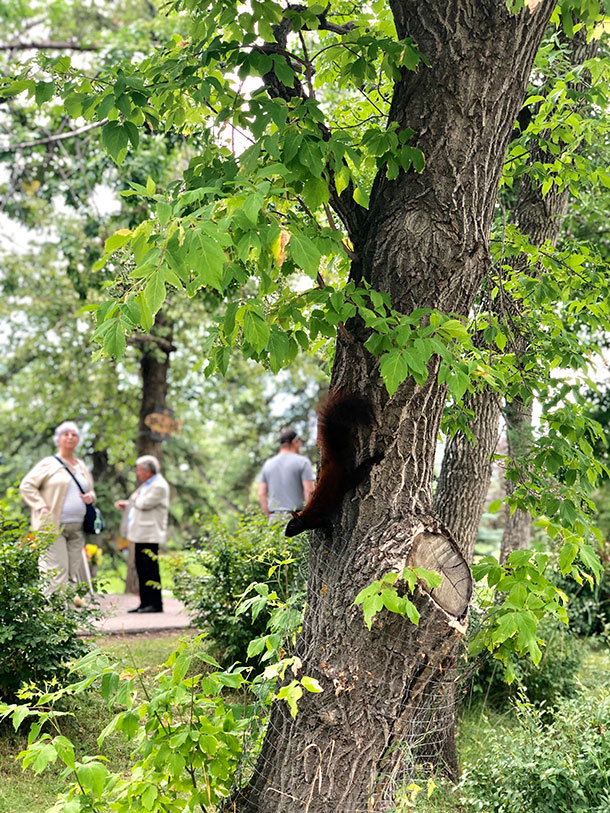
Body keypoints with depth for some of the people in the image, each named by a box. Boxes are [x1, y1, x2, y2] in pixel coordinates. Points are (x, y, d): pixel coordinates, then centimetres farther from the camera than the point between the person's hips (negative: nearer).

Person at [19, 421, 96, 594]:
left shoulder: (82, 467, 18)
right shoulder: (49, 464, 1)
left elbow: (90, 490, 30)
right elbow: (26, 485, -1)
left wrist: (90, 496, 6)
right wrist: (41, 507, -11)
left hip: (77, 528, 6)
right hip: (53, 527, -6)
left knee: (74, 572, 2)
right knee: (58, 571, -12)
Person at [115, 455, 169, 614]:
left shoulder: (159, 486, -12)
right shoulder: (146, 484, 21)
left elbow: (145, 504, -20)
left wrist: (134, 499, -1)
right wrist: (125, 505, 12)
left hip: (150, 535, -10)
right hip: (141, 535, 10)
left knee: (150, 569, -9)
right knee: (141, 570, 11)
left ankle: (156, 604, -6)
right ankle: (145, 603, 15)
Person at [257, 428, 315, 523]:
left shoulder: (267, 464, 13)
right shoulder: (302, 461, 0)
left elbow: (261, 494, 9)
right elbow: (309, 491, -8)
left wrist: (270, 517, 13)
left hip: (274, 518, 4)